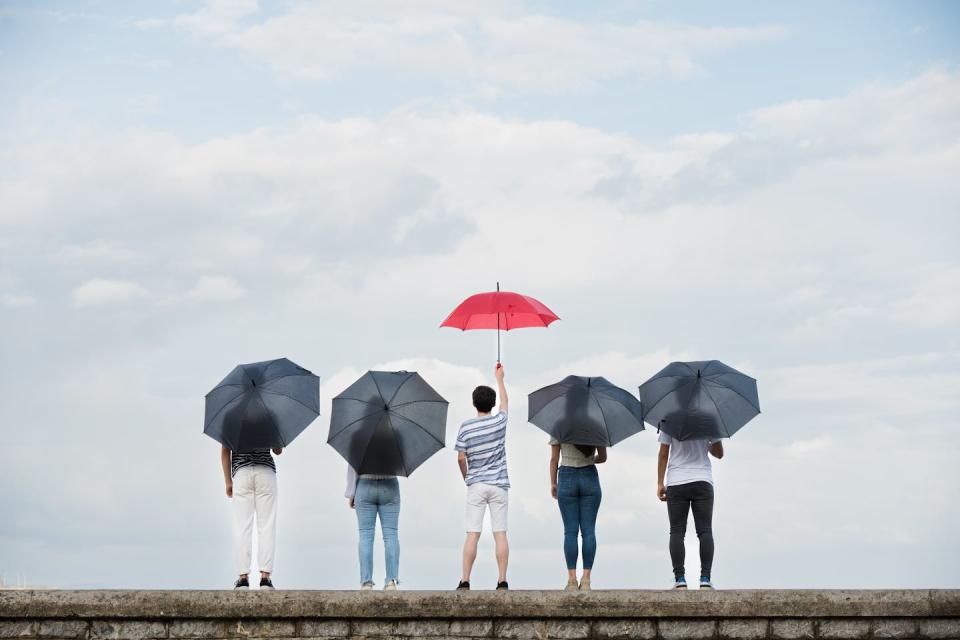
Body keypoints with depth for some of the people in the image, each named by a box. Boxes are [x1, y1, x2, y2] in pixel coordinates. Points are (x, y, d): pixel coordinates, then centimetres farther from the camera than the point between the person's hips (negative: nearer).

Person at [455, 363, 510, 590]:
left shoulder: (466, 427, -4)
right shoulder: (499, 421, -1)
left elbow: (461, 458, -3)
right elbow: (505, 401, 20)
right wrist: (499, 378, 34)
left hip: (475, 485, -1)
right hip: (498, 485, 1)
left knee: (472, 535, -3)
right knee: (500, 534, 1)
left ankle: (465, 581, -7)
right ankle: (502, 581, -2)